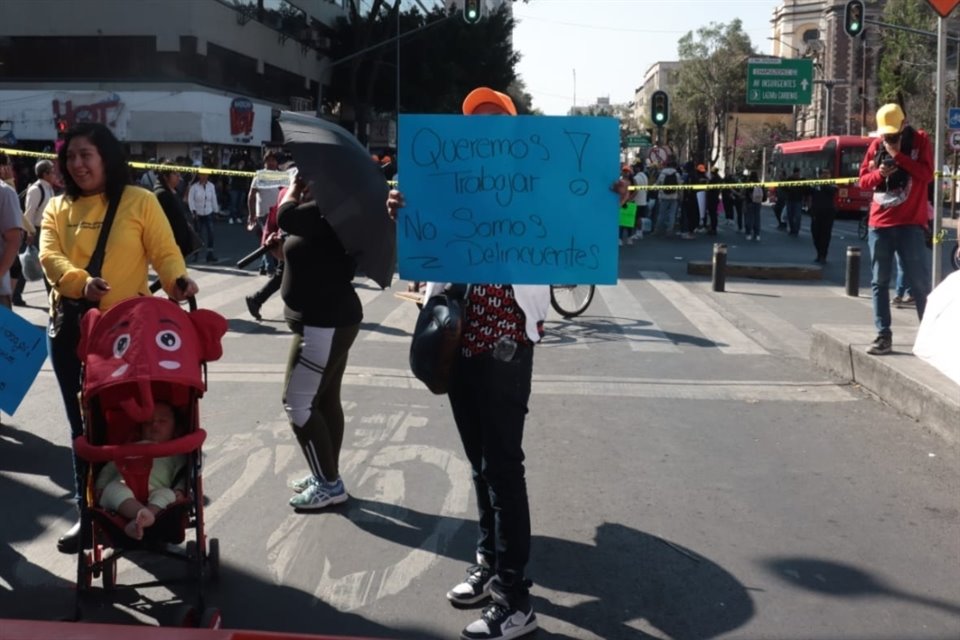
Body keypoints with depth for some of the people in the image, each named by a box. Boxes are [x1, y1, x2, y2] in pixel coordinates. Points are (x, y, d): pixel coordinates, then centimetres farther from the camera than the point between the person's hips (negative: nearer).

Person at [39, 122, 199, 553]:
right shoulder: (58, 208, 8)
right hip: (70, 327, 4)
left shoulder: (140, 201, -1)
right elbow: (49, 257, -7)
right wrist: (80, 282, -27)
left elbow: (165, 251, -6)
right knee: (83, 422, 11)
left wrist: (177, 280, -28)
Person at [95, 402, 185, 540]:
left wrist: (178, 491, -8)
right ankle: (142, 514, -60)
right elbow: (109, 469, 31)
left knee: (166, 494, -35)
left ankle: (139, 522, -64)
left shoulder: (175, 454, 31)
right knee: (114, 488, -33)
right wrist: (100, 487, 11)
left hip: (154, 493, -1)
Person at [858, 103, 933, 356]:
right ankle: (883, 336, 8)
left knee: (919, 283, -3)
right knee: (879, 282, 4)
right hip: (878, 224, 4)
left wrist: (898, 155, -16)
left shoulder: (920, 140, -1)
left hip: (910, 224, -4)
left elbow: (927, 174, -12)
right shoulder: (875, 145, 8)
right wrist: (879, 173, -10)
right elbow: (863, 180, 11)